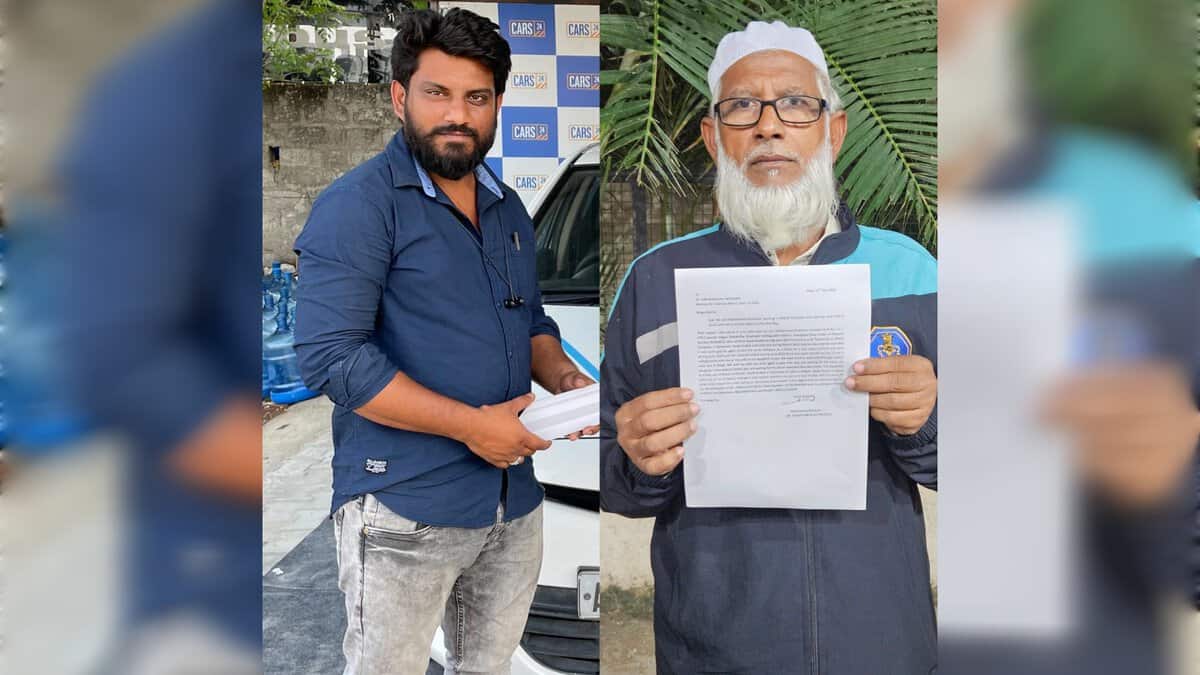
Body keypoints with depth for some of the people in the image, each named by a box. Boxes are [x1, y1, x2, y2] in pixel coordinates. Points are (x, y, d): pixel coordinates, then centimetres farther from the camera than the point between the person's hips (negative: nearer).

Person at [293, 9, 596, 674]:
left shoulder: (509, 209, 12)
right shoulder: (359, 203, -12)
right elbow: (328, 356, -20)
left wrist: (564, 379, -1)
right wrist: (472, 424, -20)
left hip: (515, 505, 7)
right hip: (404, 511, -6)